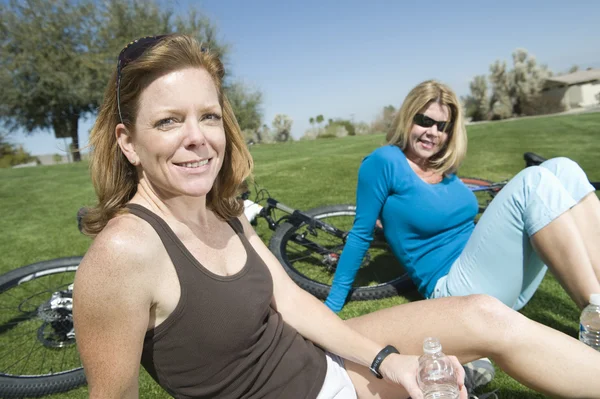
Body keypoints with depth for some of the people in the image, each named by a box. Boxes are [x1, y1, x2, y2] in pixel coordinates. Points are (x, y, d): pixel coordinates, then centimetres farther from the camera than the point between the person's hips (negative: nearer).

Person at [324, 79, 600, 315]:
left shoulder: (443, 168, 12)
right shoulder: (385, 161, -7)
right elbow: (361, 233, -6)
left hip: (503, 279, 8)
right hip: (456, 289, -7)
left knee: (561, 169, -8)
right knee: (534, 180, -23)